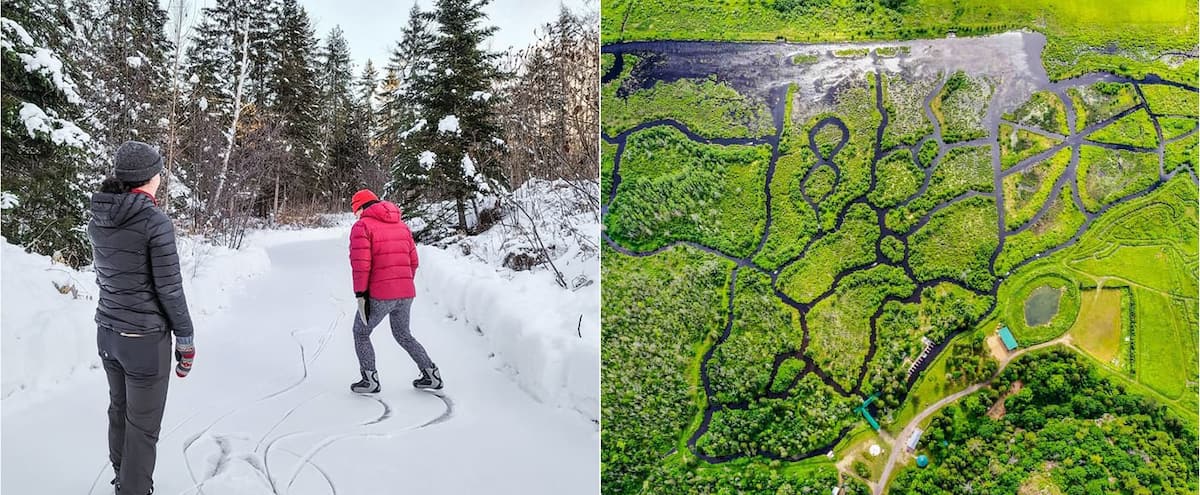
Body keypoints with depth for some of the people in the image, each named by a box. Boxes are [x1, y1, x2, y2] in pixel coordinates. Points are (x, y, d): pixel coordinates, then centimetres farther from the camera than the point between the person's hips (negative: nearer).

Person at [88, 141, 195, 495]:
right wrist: (185, 340, -8)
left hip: (107, 332, 8)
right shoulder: (155, 221, -19)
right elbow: (169, 289, -17)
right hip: (144, 339, -8)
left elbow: (103, 276, 12)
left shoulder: (98, 219, 2)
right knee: (143, 426, 5)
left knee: (119, 411, 24)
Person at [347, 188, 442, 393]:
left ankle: (370, 380, 10)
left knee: (361, 333, 16)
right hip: (406, 294, 6)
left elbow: (360, 263, -14)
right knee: (403, 335, 23)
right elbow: (413, 261, 16)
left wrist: (360, 295, -13)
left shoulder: (362, 226, -5)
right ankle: (431, 375, 18)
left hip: (379, 295, -6)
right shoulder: (402, 225, 15)